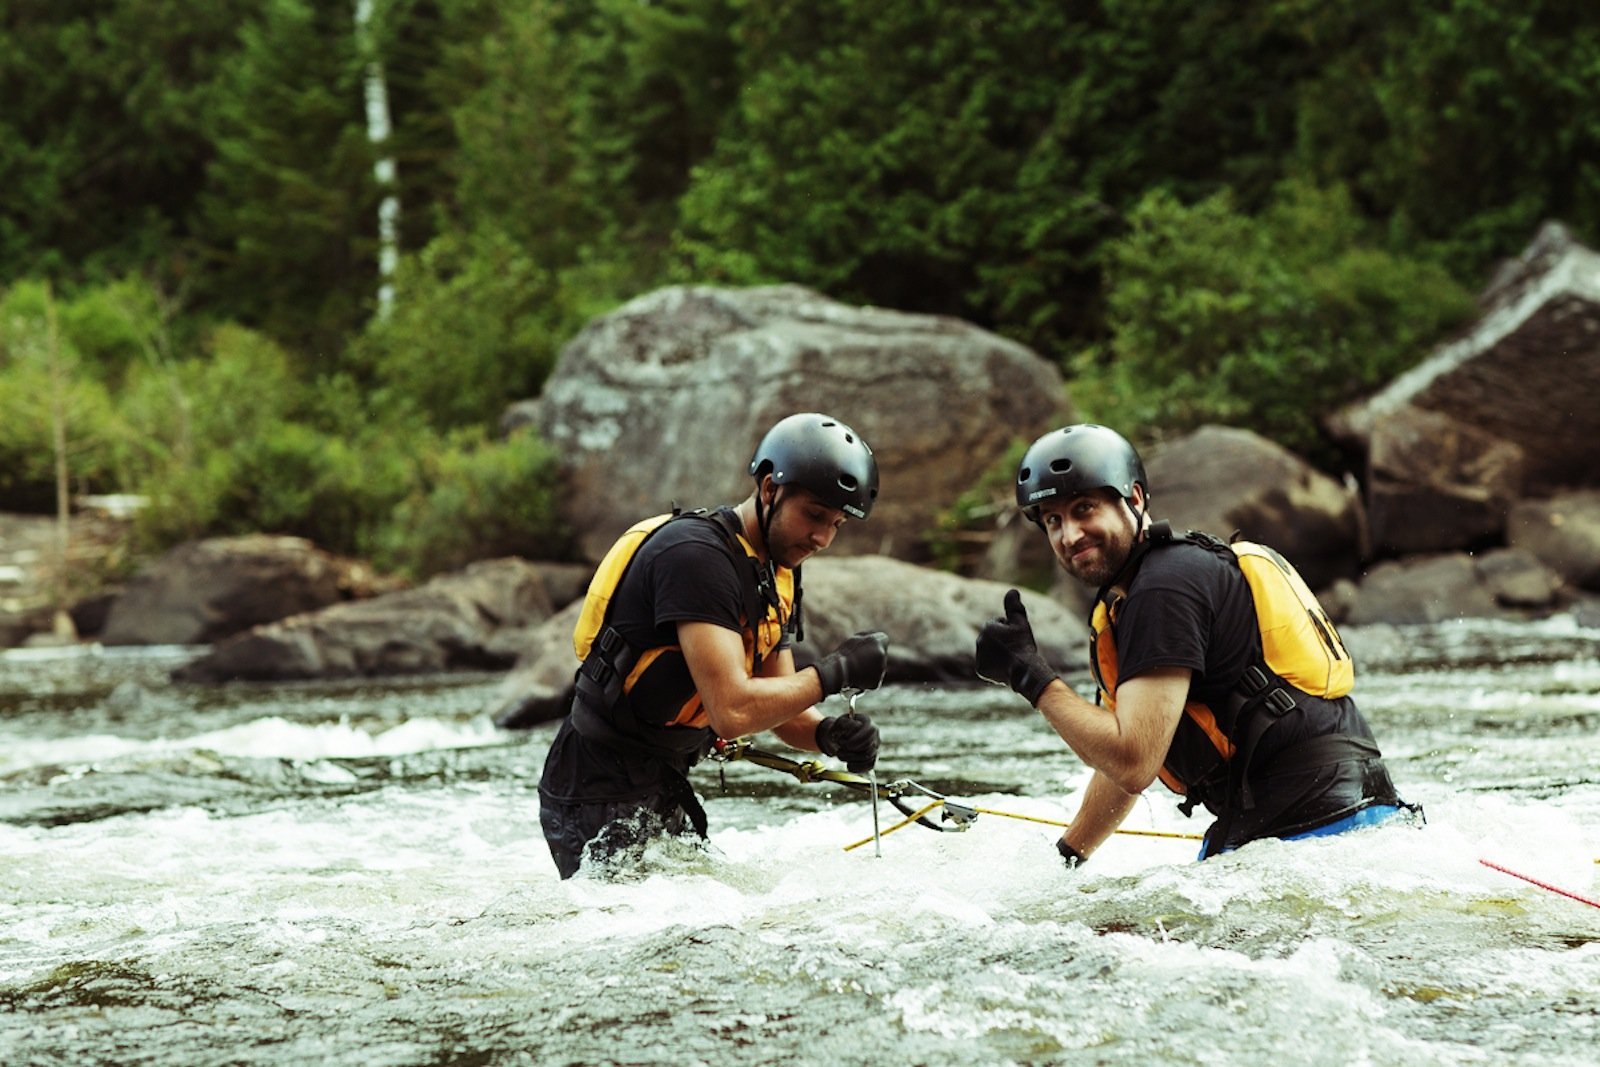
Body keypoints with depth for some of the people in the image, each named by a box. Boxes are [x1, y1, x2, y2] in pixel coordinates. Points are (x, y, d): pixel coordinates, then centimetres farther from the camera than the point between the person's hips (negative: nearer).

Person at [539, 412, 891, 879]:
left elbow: (780, 708, 10)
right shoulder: (696, 554, -22)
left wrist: (829, 733, -11)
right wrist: (834, 673, -20)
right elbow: (733, 710, -29)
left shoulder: (777, 573, 10)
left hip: (664, 790, 10)